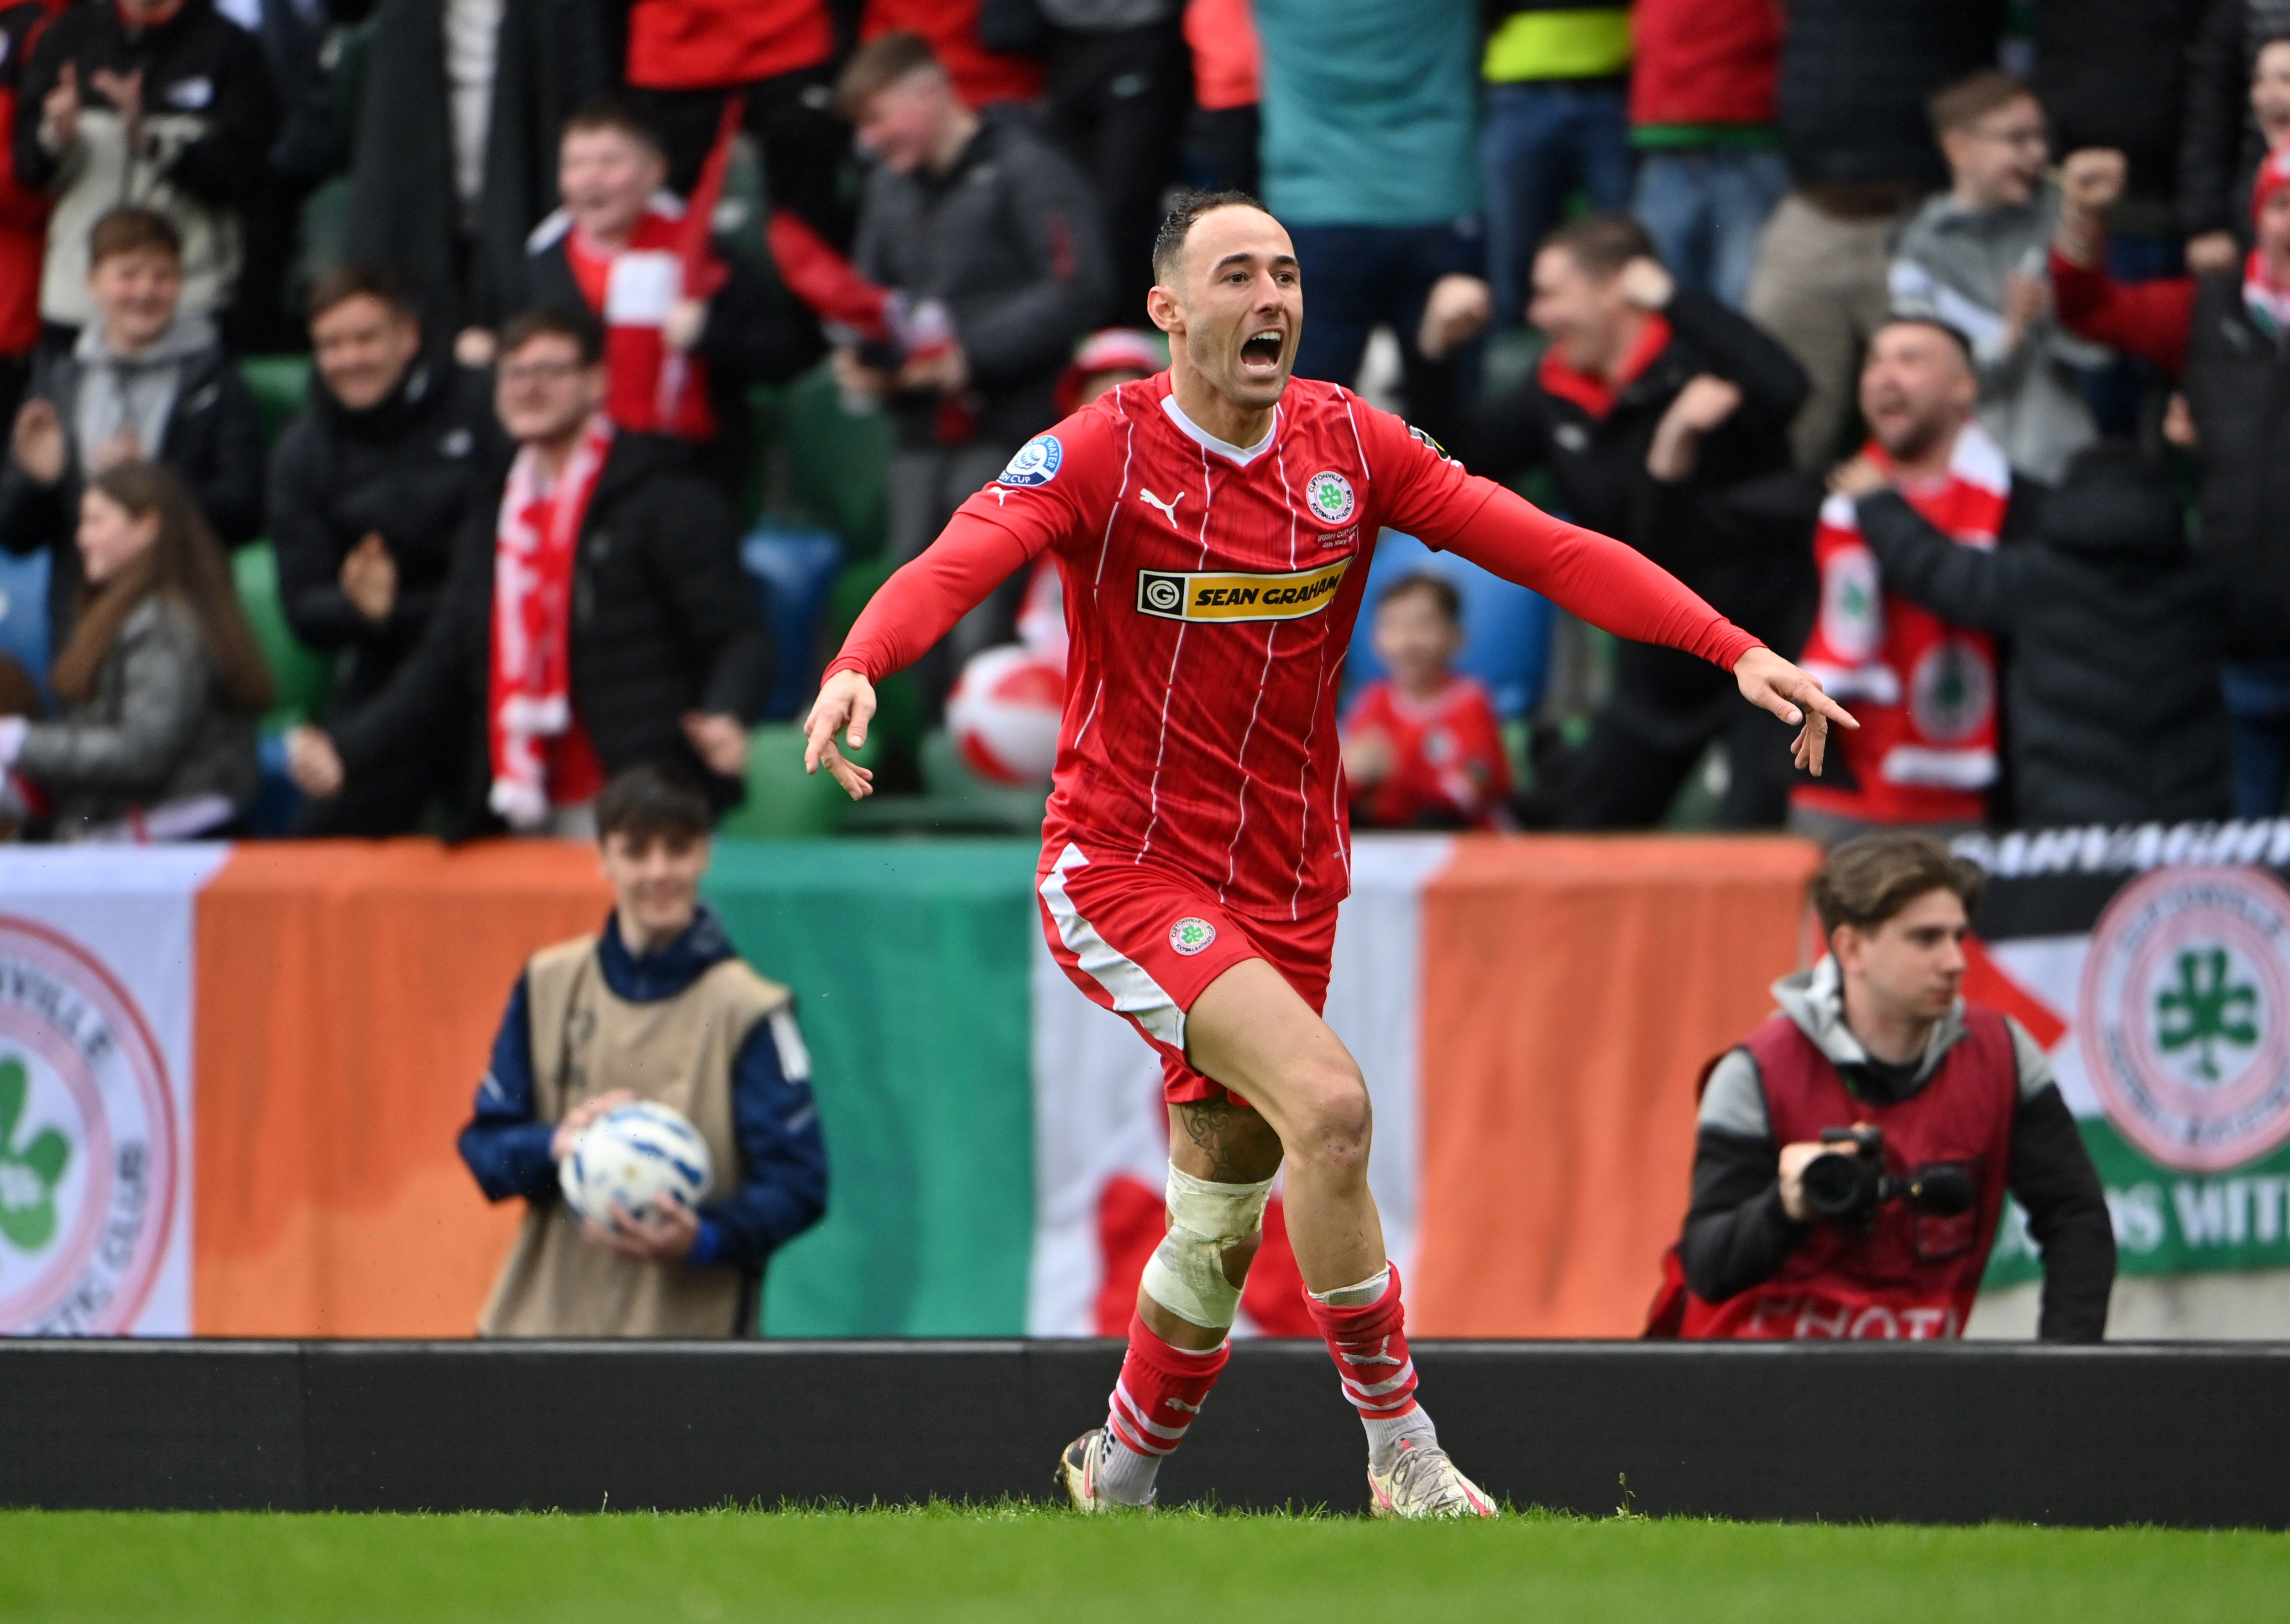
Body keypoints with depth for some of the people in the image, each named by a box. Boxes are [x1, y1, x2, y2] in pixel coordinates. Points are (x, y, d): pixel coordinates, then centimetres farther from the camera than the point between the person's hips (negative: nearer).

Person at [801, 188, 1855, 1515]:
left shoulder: (1350, 446, 1)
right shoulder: (1101, 456, -11)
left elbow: (1548, 549, -4)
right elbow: (952, 568, -26)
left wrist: (1738, 650, -15)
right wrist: (856, 669, -48)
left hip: (1282, 892, 5)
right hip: (1123, 870, -5)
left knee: (1224, 1229, 11)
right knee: (1327, 1100, -26)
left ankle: (1117, 1482, 35)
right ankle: (1401, 1448, -15)